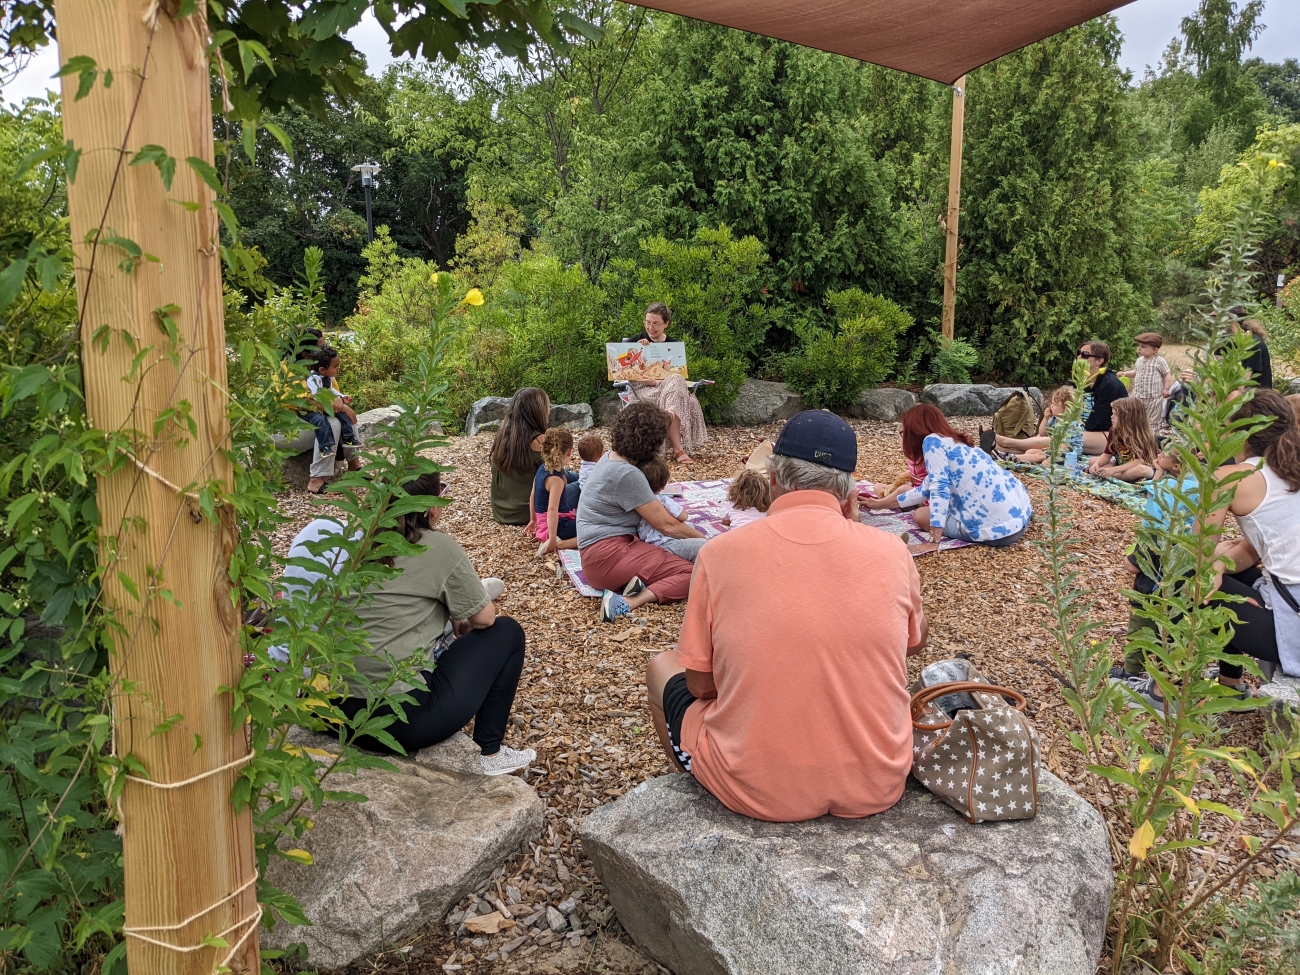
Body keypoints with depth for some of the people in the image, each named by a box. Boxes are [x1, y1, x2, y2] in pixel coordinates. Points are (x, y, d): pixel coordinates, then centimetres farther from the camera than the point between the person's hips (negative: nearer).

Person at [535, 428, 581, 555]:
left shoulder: (542, 468, 2)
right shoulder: (556, 478, -23)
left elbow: (533, 495, 13)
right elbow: (552, 509, -30)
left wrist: (534, 520, 24)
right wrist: (552, 539, -32)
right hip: (559, 526, -10)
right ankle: (559, 544, -19)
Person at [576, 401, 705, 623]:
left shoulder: (611, 458, 9)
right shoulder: (627, 474, -19)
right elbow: (666, 525, -13)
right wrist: (704, 539, 3)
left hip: (601, 549, 10)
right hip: (606, 556, -10)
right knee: (691, 573, -15)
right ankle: (628, 603, -28)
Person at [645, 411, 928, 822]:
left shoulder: (720, 553, -12)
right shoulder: (891, 551, -7)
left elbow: (700, 684, -4)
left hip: (755, 792, -2)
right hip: (876, 788, 3)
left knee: (662, 667, 25)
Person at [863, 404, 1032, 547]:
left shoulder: (932, 441, -5)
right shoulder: (954, 442, 21)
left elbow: (939, 488, -18)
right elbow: (927, 489, 30)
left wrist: (935, 539, -24)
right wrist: (880, 503, 36)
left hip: (998, 527, -9)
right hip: (1020, 513, 9)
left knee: (921, 516, 8)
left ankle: (993, 537, 0)